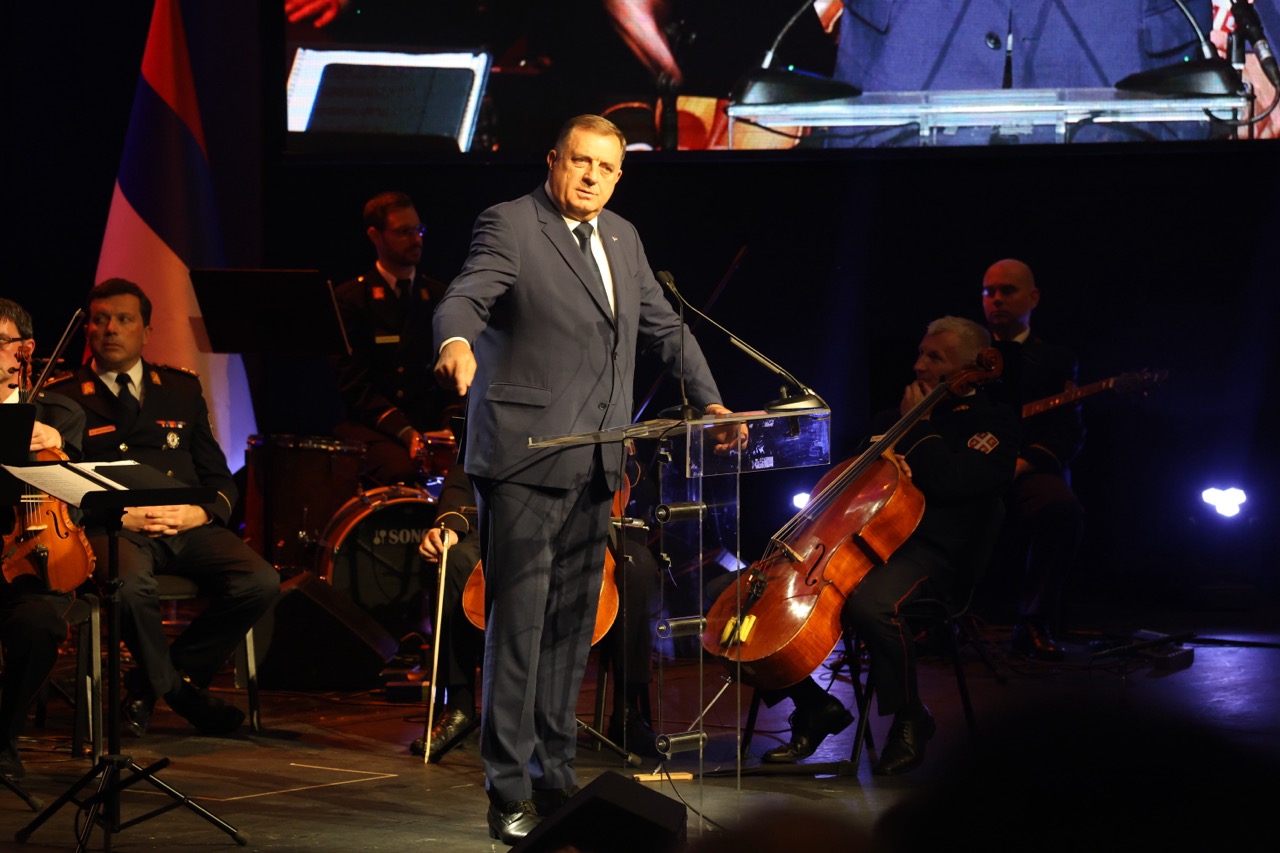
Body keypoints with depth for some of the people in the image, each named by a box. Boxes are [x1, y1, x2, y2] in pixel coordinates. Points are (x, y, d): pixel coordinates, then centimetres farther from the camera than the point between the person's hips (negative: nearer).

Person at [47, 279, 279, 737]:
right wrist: (120, 515, -14)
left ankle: (148, 684, -7)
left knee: (260, 582, -24)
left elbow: (220, 479, 20)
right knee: (130, 586, -39)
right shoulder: (66, 399, 12)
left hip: (188, 526, 4)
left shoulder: (182, 389, 23)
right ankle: (175, 687, -9)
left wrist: (200, 512, -4)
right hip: (113, 527, -4)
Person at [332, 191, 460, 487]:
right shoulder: (350, 298, 2)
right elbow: (355, 384, -6)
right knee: (402, 467, -37)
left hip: (431, 425, 4)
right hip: (371, 428, -4)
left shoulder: (439, 297, 15)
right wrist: (405, 432, -21)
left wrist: (451, 426, -10)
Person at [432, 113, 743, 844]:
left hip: (593, 466, 7)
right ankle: (509, 792, -5)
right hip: (524, 460, -7)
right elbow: (466, 296, -21)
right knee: (518, 624, -8)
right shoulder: (510, 225, -6)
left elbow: (664, 326, 25)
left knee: (571, 627, 11)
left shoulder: (622, 238, 16)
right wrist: (456, 342, -43)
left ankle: (556, 778, 19)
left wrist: (709, 399, 16)